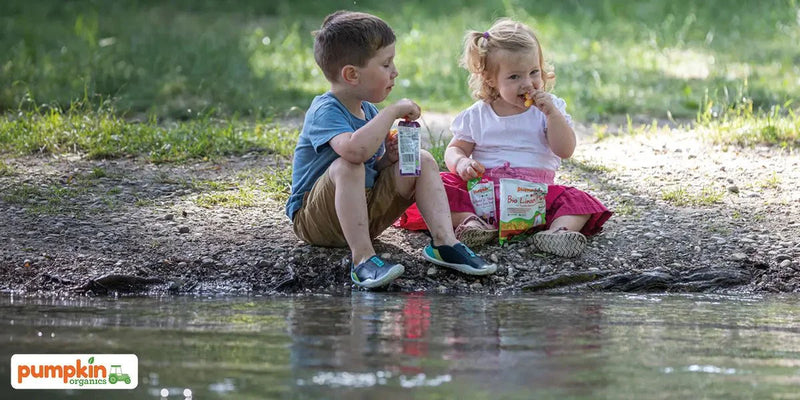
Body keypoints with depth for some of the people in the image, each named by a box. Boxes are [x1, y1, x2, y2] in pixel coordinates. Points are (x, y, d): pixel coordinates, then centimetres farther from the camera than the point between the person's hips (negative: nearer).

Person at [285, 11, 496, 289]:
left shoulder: (368, 110, 8)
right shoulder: (325, 111, -21)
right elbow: (355, 150, -43)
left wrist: (387, 159, -6)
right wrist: (393, 112, -29)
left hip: (364, 211, 8)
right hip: (313, 220, -8)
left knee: (423, 161, -2)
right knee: (346, 166, -36)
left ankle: (443, 242, -14)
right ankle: (362, 259, -40)